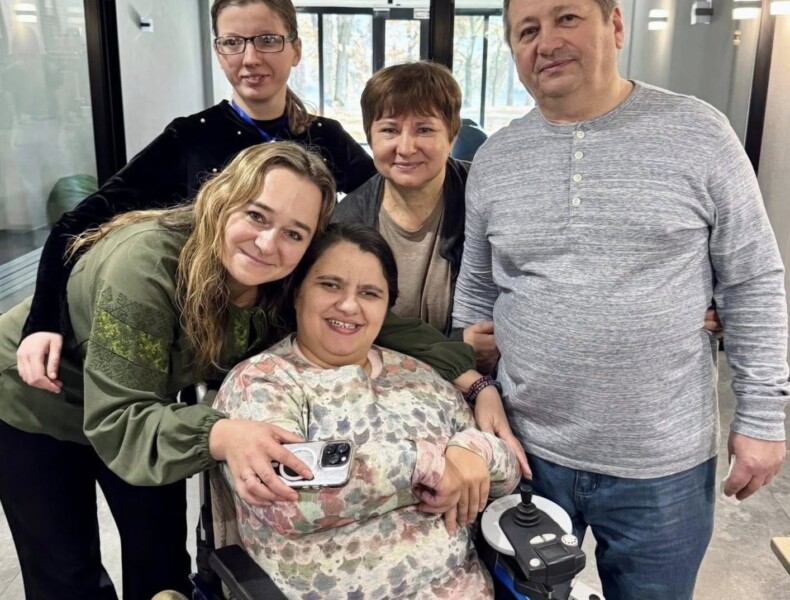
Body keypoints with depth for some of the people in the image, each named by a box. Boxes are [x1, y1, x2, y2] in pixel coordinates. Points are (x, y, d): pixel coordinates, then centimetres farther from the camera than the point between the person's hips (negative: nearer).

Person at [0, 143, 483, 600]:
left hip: (145, 404, 4)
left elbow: (378, 321, -17)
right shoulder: (145, 265, -39)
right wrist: (220, 436, -56)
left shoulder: (290, 284, -22)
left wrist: (476, 383, -30)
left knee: (163, 559, 10)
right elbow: (116, 419, -39)